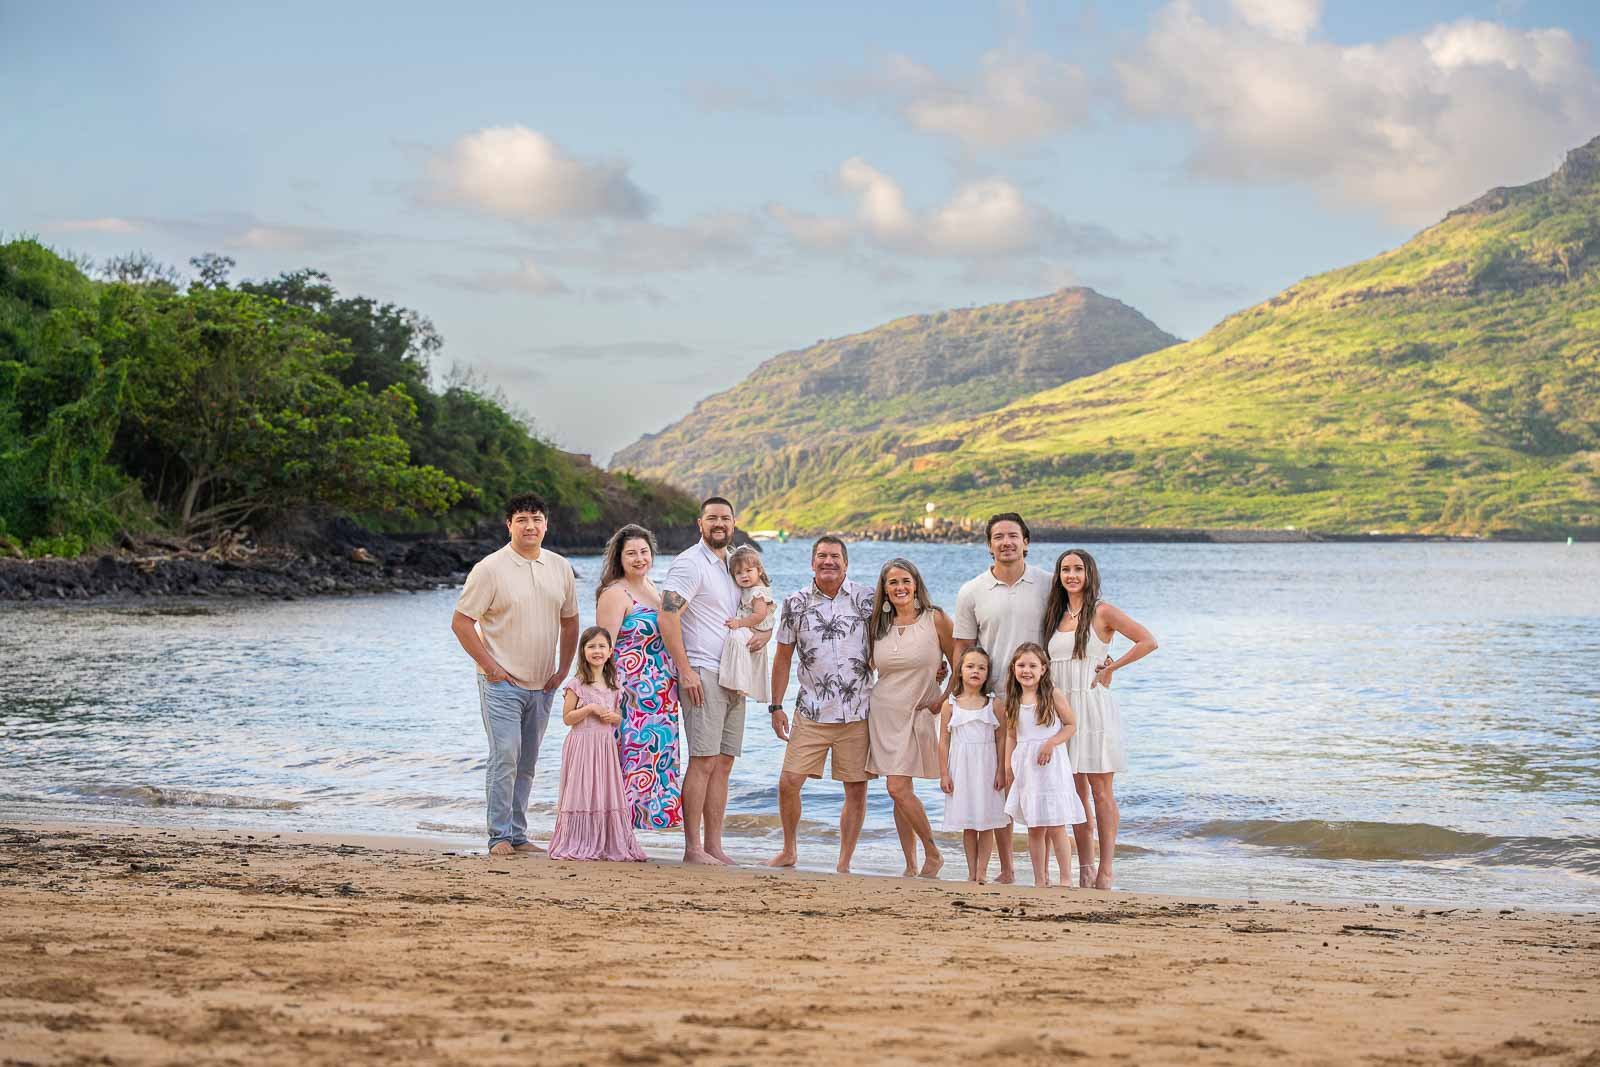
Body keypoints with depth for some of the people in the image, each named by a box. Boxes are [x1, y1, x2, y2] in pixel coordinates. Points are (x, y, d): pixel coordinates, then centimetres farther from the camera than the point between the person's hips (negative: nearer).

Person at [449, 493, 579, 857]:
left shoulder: (560, 568, 8)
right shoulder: (490, 568, -8)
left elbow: (569, 621, 18)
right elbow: (460, 622, -8)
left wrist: (563, 669, 9)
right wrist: (490, 666, -11)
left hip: (541, 685, 5)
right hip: (502, 683, -5)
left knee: (526, 763, 9)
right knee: (505, 756, -13)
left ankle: (517, 834, 16)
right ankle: (500, 836, -7)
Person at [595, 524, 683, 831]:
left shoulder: (652, 588, 16)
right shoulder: (615, 594, -9)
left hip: (659, 698, 9)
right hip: (629, 695, -9)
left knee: (654, 756, 8)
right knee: (629, 760, -9)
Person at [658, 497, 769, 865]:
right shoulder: (689, 564, -6)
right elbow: (667, 615, -16)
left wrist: (764, 632, 1)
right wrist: (685, 670, -20)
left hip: (735, 678, 8)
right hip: (702, 673, -8)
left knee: (723, 763, 7)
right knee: (704, 761, -11)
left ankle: (714, 846, 11)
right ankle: (692, 848, -8)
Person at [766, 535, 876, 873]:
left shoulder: (867, 600, 1)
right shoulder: (795, 604, 4)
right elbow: (783, 657, 10)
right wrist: (776, 707, 7)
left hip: (858, 713, -1)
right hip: (811, 713, 1)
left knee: (857, 790, 1)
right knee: (789, 782, -4)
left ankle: (844, 863, 13)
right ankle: (789, 850, 18)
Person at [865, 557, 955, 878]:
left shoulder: (935, 620, -6)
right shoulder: (879, 625, 7)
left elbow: (960, 666, -2)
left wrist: (942, 700, -8)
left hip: (919, 714, -5)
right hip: (884, 712, 5)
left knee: (898, 789, -14)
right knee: (901, 791, 6)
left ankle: (932, 854, 4)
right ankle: (911, 867, 12)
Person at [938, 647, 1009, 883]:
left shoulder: (993, 704, 0)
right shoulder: (950, 705, 0)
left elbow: (1001, 739, 1)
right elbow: (944, 741, 2)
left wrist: (1001, 771, -4)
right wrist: (944, 773, -2)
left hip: (986, 767, 0)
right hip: (961, 767, 0)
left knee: (985, 822, 2)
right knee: (967, 824, 6)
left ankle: (982, 871, 6)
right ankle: (972, 871, 12)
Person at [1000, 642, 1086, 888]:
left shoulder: (1053, 695, -5)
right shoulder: (1012, 701, 9)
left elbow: (1071, 724, -2)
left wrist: (1051, 743, -14)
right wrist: (1008, 764, 8)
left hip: (1051, 766, -4)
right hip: (1025, 766, 4)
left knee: (1056, 828, -6)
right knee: (1034, 828, 7)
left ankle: (1066, 879, 1)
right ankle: (1040, 879, 13)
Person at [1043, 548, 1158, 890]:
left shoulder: (1102, 612, -5)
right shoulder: (1056, 615, 13)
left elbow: (1148, 642, -10)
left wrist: (1112, 667, -9)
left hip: (1093, 707, -6)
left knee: (1100, 790, -4)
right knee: (1075, 791, 7)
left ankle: (1105, 871, -2)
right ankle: (1084, 868, 12)